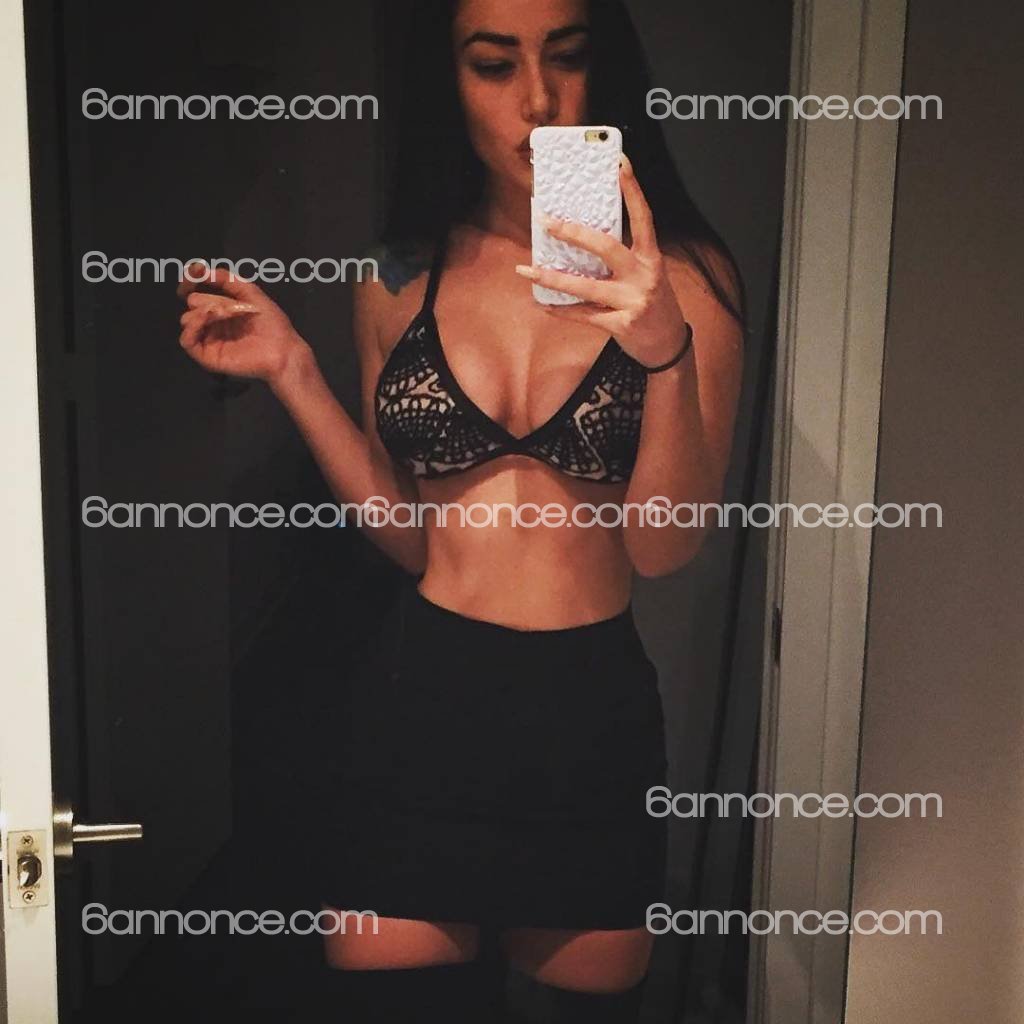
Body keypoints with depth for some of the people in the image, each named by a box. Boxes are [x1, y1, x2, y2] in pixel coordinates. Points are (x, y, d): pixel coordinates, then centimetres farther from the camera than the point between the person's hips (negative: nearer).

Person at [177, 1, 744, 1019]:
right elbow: (409, 536, 6)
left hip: (591, 706, -1)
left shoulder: (682, 273, -4)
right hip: (417, 699, 1)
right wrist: (293, 373, -3)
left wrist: (665, 349, -26)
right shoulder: (400, 281, 2)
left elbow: (663, 542, -10)